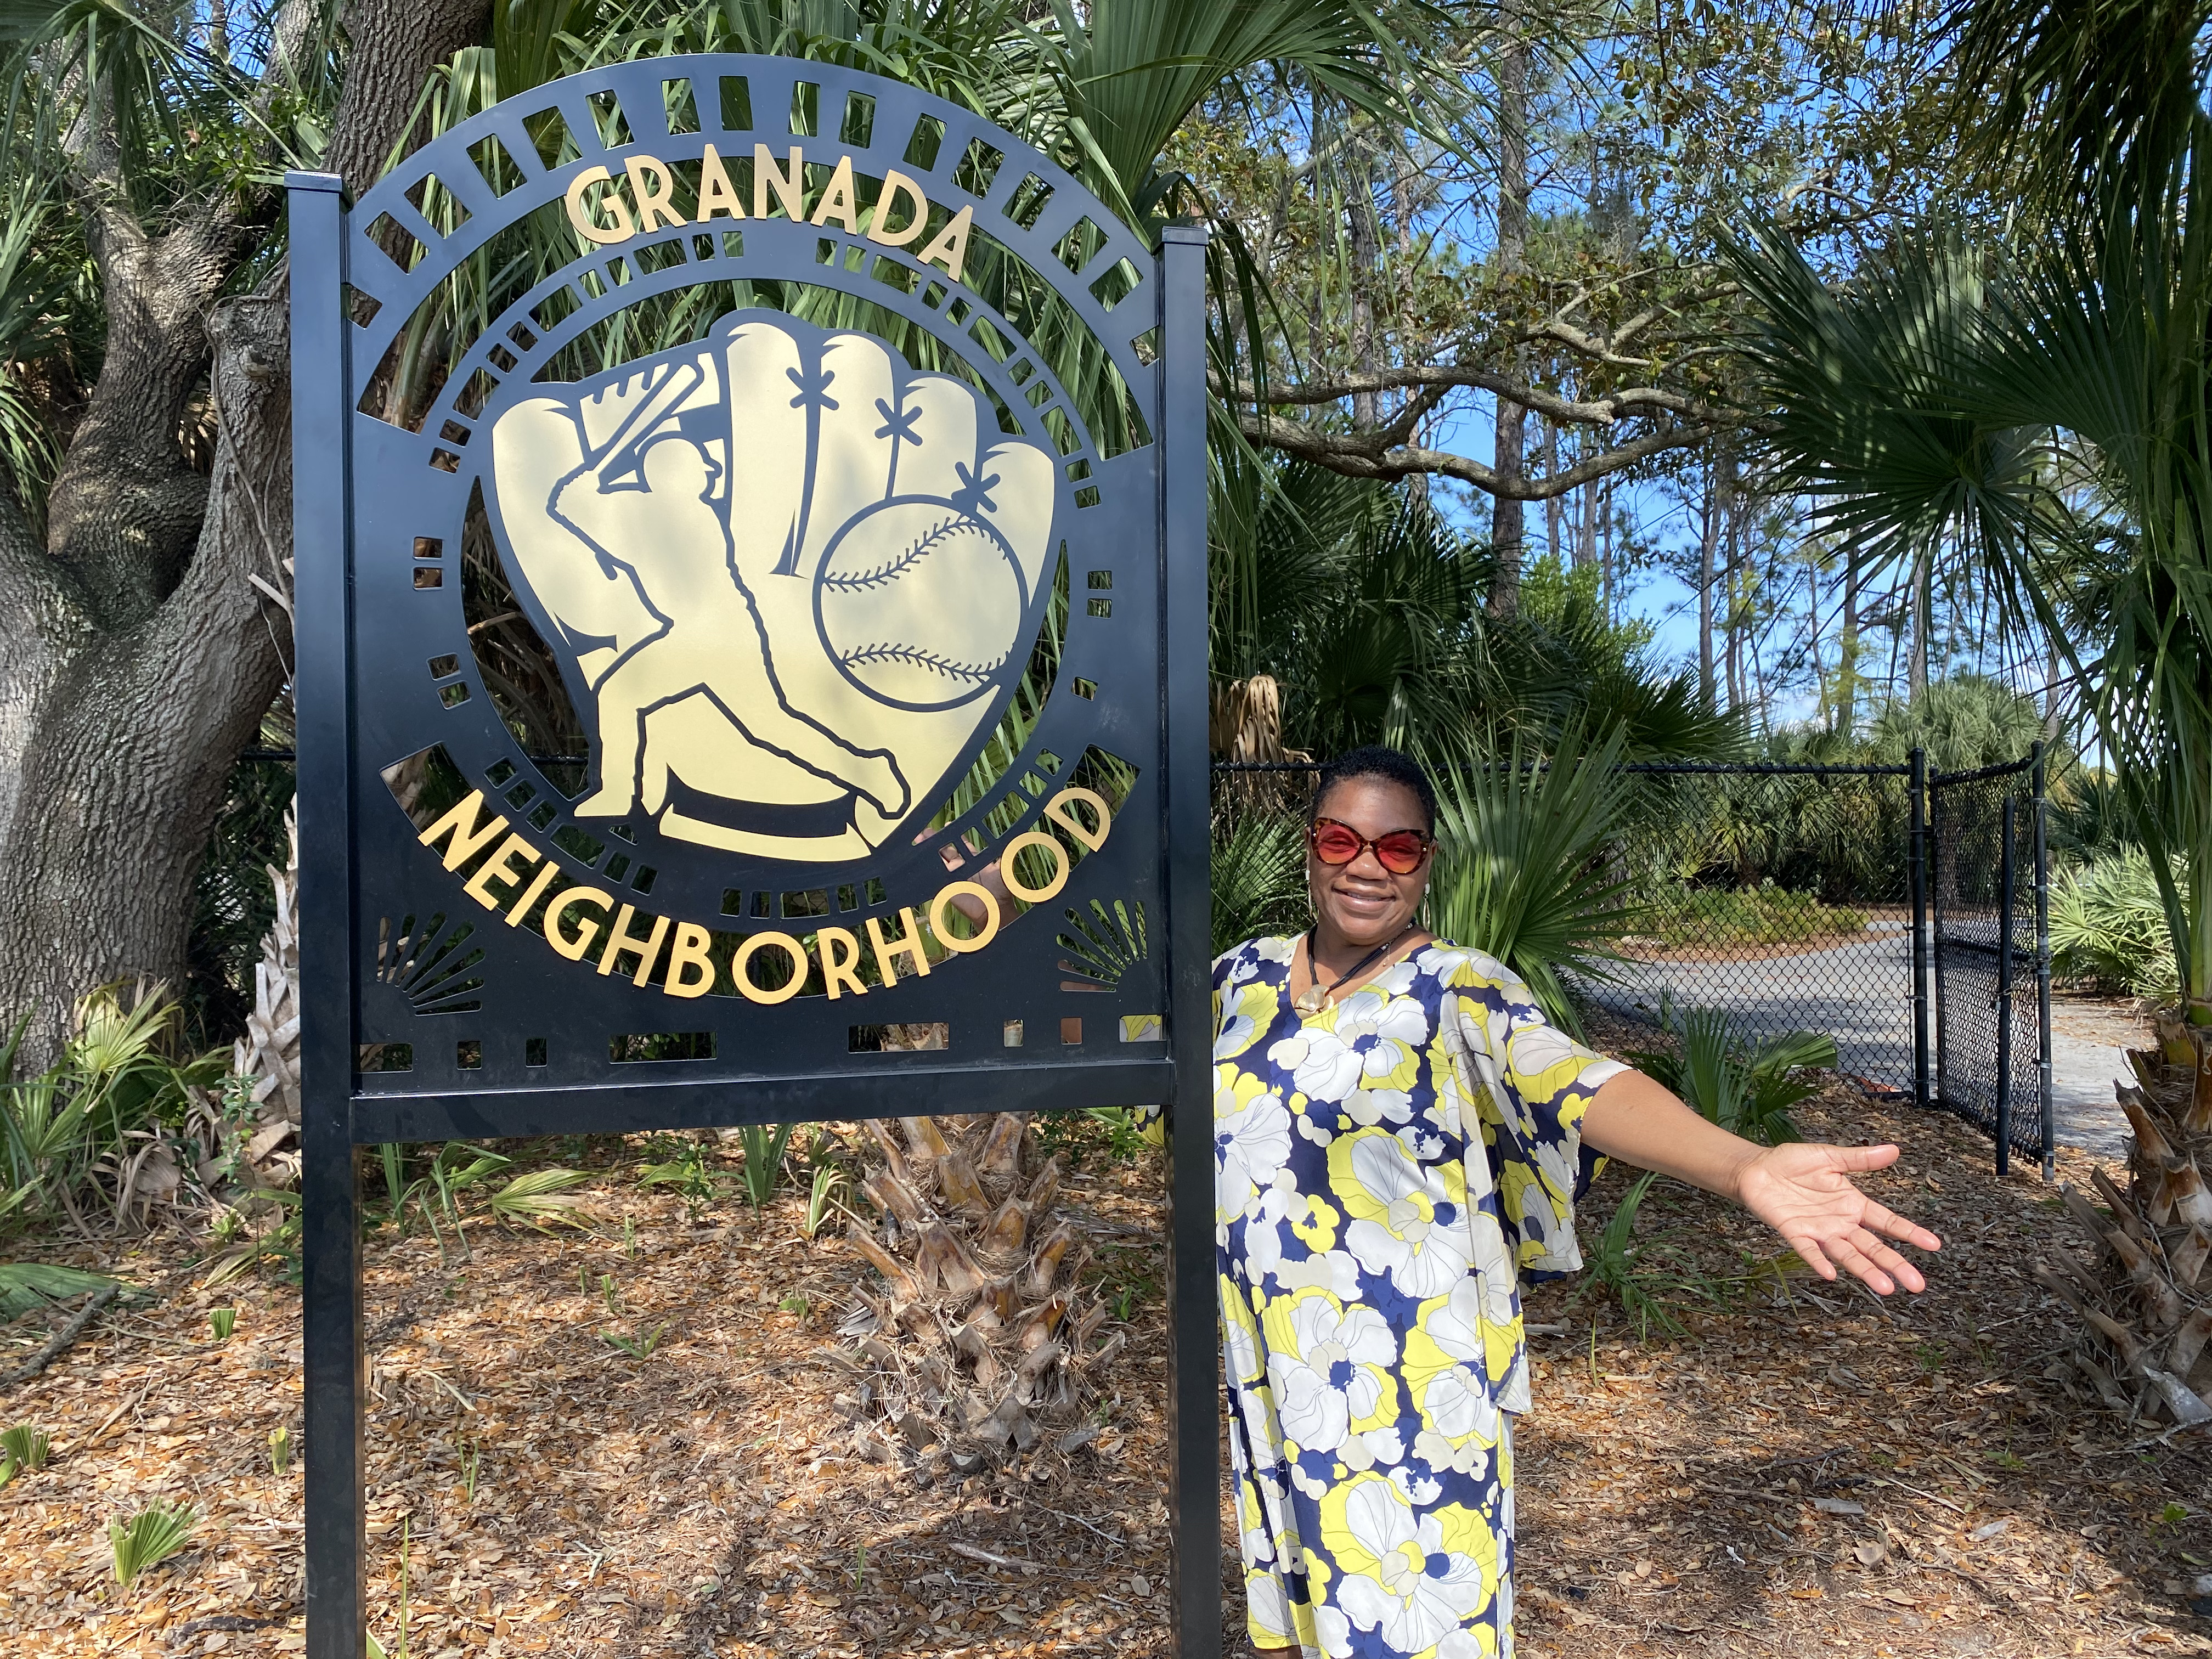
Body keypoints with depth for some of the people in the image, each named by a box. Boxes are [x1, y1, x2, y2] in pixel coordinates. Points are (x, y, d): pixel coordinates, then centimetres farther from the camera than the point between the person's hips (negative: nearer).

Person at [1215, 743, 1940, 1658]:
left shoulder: (1460, 991, -14)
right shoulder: (1245, 975, 1)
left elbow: (1572, 1085, -33)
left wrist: (1742, 1166, -47)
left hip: (1408, 1379, -4)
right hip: (1273, 1367, 5)